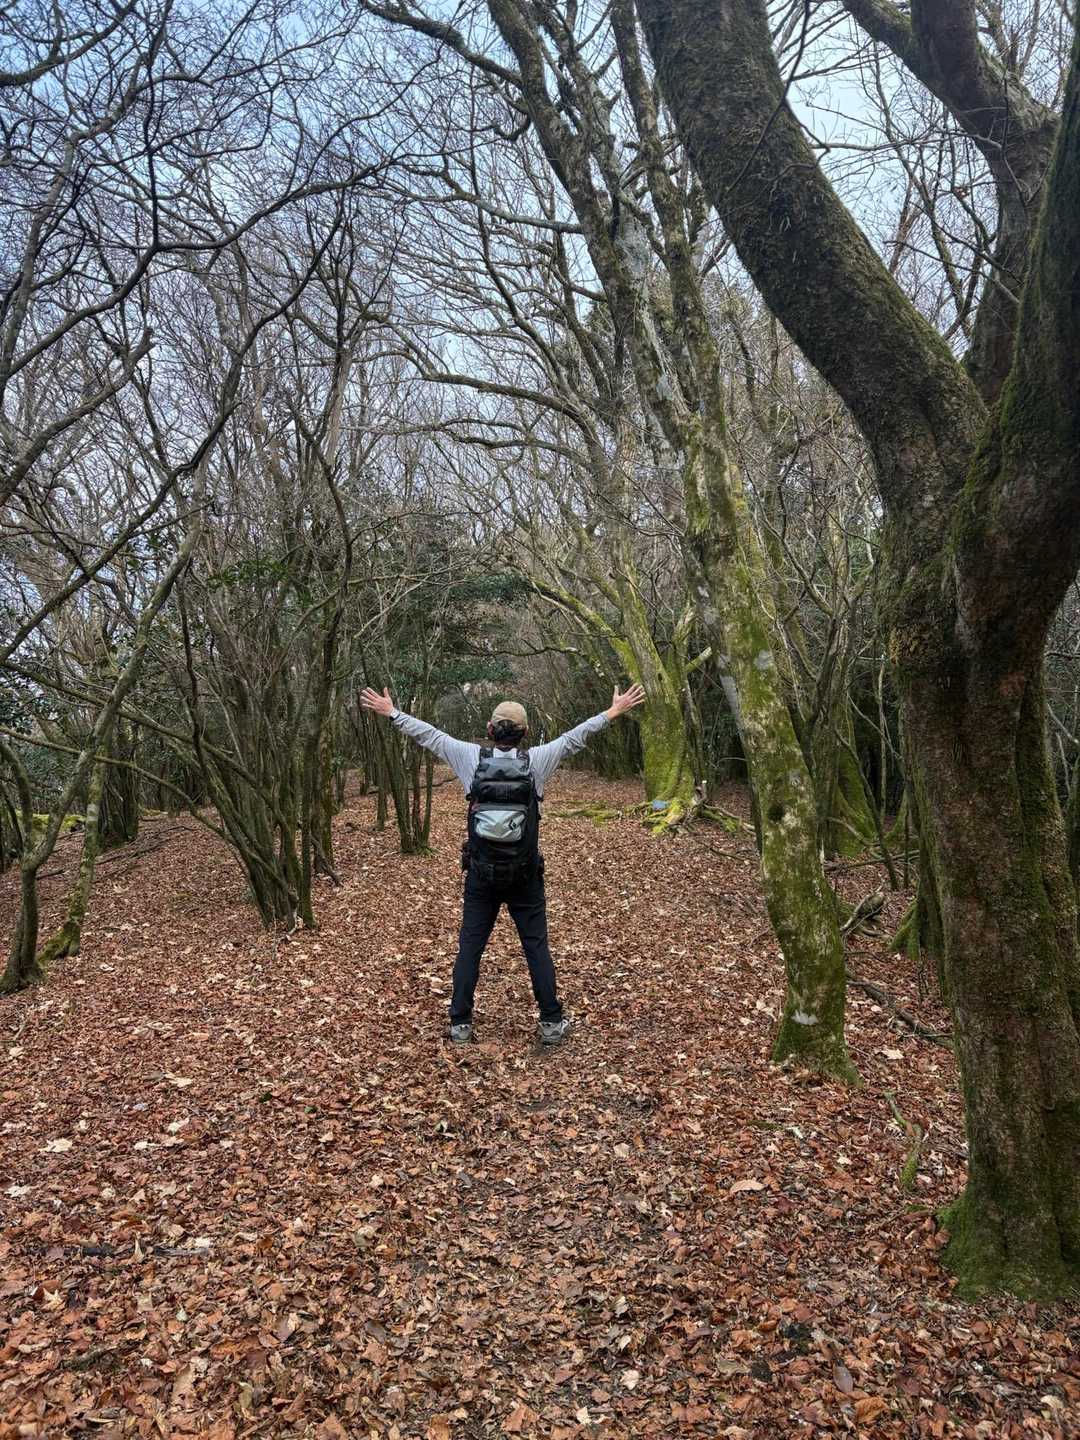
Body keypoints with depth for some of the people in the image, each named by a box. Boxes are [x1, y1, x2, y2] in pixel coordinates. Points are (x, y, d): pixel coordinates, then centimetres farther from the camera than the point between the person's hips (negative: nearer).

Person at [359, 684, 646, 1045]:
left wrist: (391, 713, 16)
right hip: (525, 876, 0)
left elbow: (429, 735, 4)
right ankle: (552, 1023, 13)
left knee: (470, 947, 9)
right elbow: (574, 736, 2)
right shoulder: (536, 760, -7)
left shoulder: (473, 757, -5)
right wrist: (613, 712, 12)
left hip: (481, 873, 1)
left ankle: (460, 1024, 14)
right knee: (537, 947, 8)